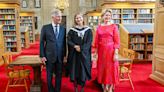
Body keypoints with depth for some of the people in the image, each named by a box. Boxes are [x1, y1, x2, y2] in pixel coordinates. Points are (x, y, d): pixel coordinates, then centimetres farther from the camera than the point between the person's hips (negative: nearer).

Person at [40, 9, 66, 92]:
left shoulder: (63, 29, 5)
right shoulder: (45, 28, -3)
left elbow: (64, 42, 8)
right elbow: (42, 42, -3)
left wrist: (64, 54, 4)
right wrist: (42, 55, -7)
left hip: (60, 56, 2)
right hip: (49, 56, -2)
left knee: (59, 75, 11)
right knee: (49, 75, 11)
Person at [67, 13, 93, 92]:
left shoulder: (88, 30, 3)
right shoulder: (72, 30, 4)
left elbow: (89, 42, -5)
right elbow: (69, 41, -4)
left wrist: (81, 48, -17)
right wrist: (75, 46, -20)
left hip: (84, 54, 0)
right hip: (74, 54, 0)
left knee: (83, 71, 4)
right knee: (74, 71, 4)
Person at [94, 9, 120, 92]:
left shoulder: (114, 26, -2)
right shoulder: (99, 27, 7)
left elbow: (117, 41, -6)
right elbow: (96, 41, 6)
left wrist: (116, 53, -12)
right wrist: (96, 52, 1)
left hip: (110, 51, -3)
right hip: (101, 51, 3)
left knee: (111, 69, 3)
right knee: (102, 68, 10)